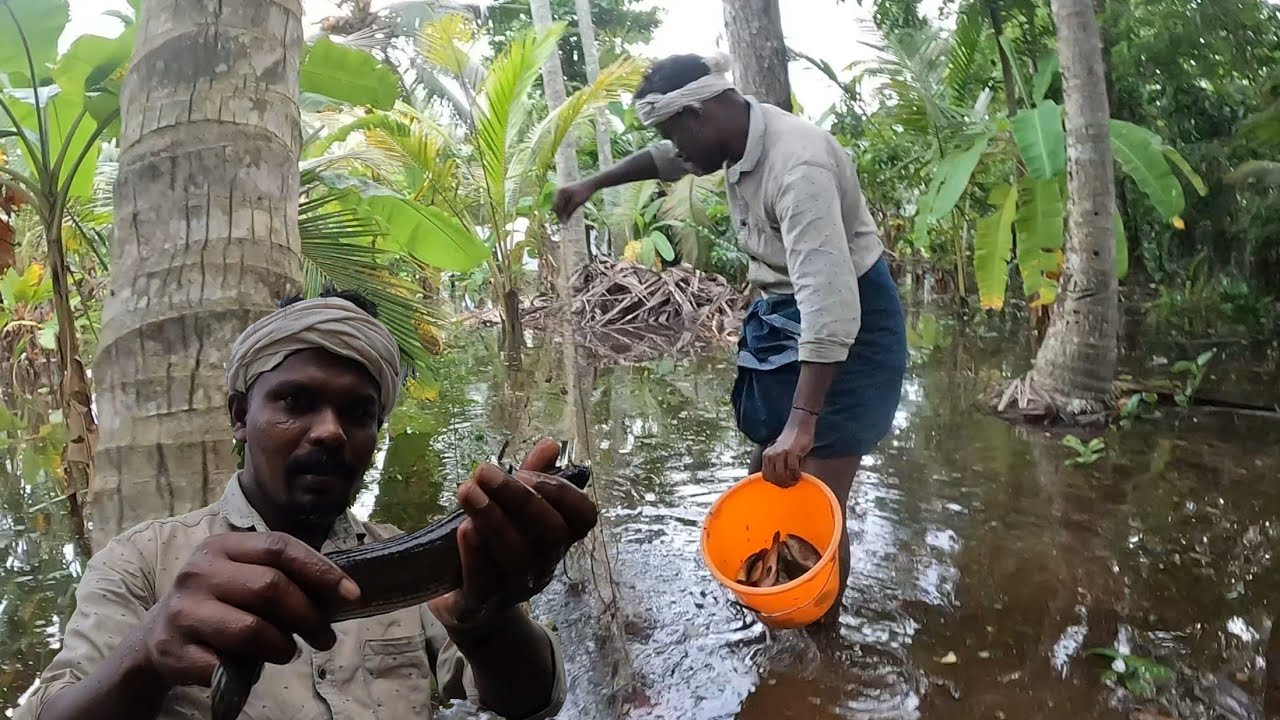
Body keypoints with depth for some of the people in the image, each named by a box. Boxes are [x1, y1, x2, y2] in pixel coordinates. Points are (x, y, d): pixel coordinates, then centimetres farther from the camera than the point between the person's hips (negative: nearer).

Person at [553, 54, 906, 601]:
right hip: (783, 316, 9)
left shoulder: (798, 166, -30)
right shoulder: (740, 135, -1)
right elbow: (665, 160, 21)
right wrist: (592, 185, 28)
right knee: (766, 482, 15)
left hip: (847, 327, -9)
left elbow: (830, 301, -39)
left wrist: (801, 425, -43)